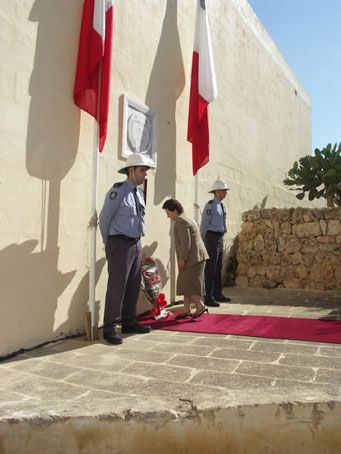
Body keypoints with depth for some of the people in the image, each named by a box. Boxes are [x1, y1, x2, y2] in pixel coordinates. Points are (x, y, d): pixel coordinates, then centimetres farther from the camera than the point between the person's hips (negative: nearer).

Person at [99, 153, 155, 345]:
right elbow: (104, 219, -6)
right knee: (117, 286, -5)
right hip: (120, 244, -8)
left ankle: (129, 322, 26)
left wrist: (136, 240, 15)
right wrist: (109, 245, 2)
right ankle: (110, 328, 4)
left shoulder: (140, 193, 11)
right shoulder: (118, 191, -11)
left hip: (136, 243, 8)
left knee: (134, 286, 13)